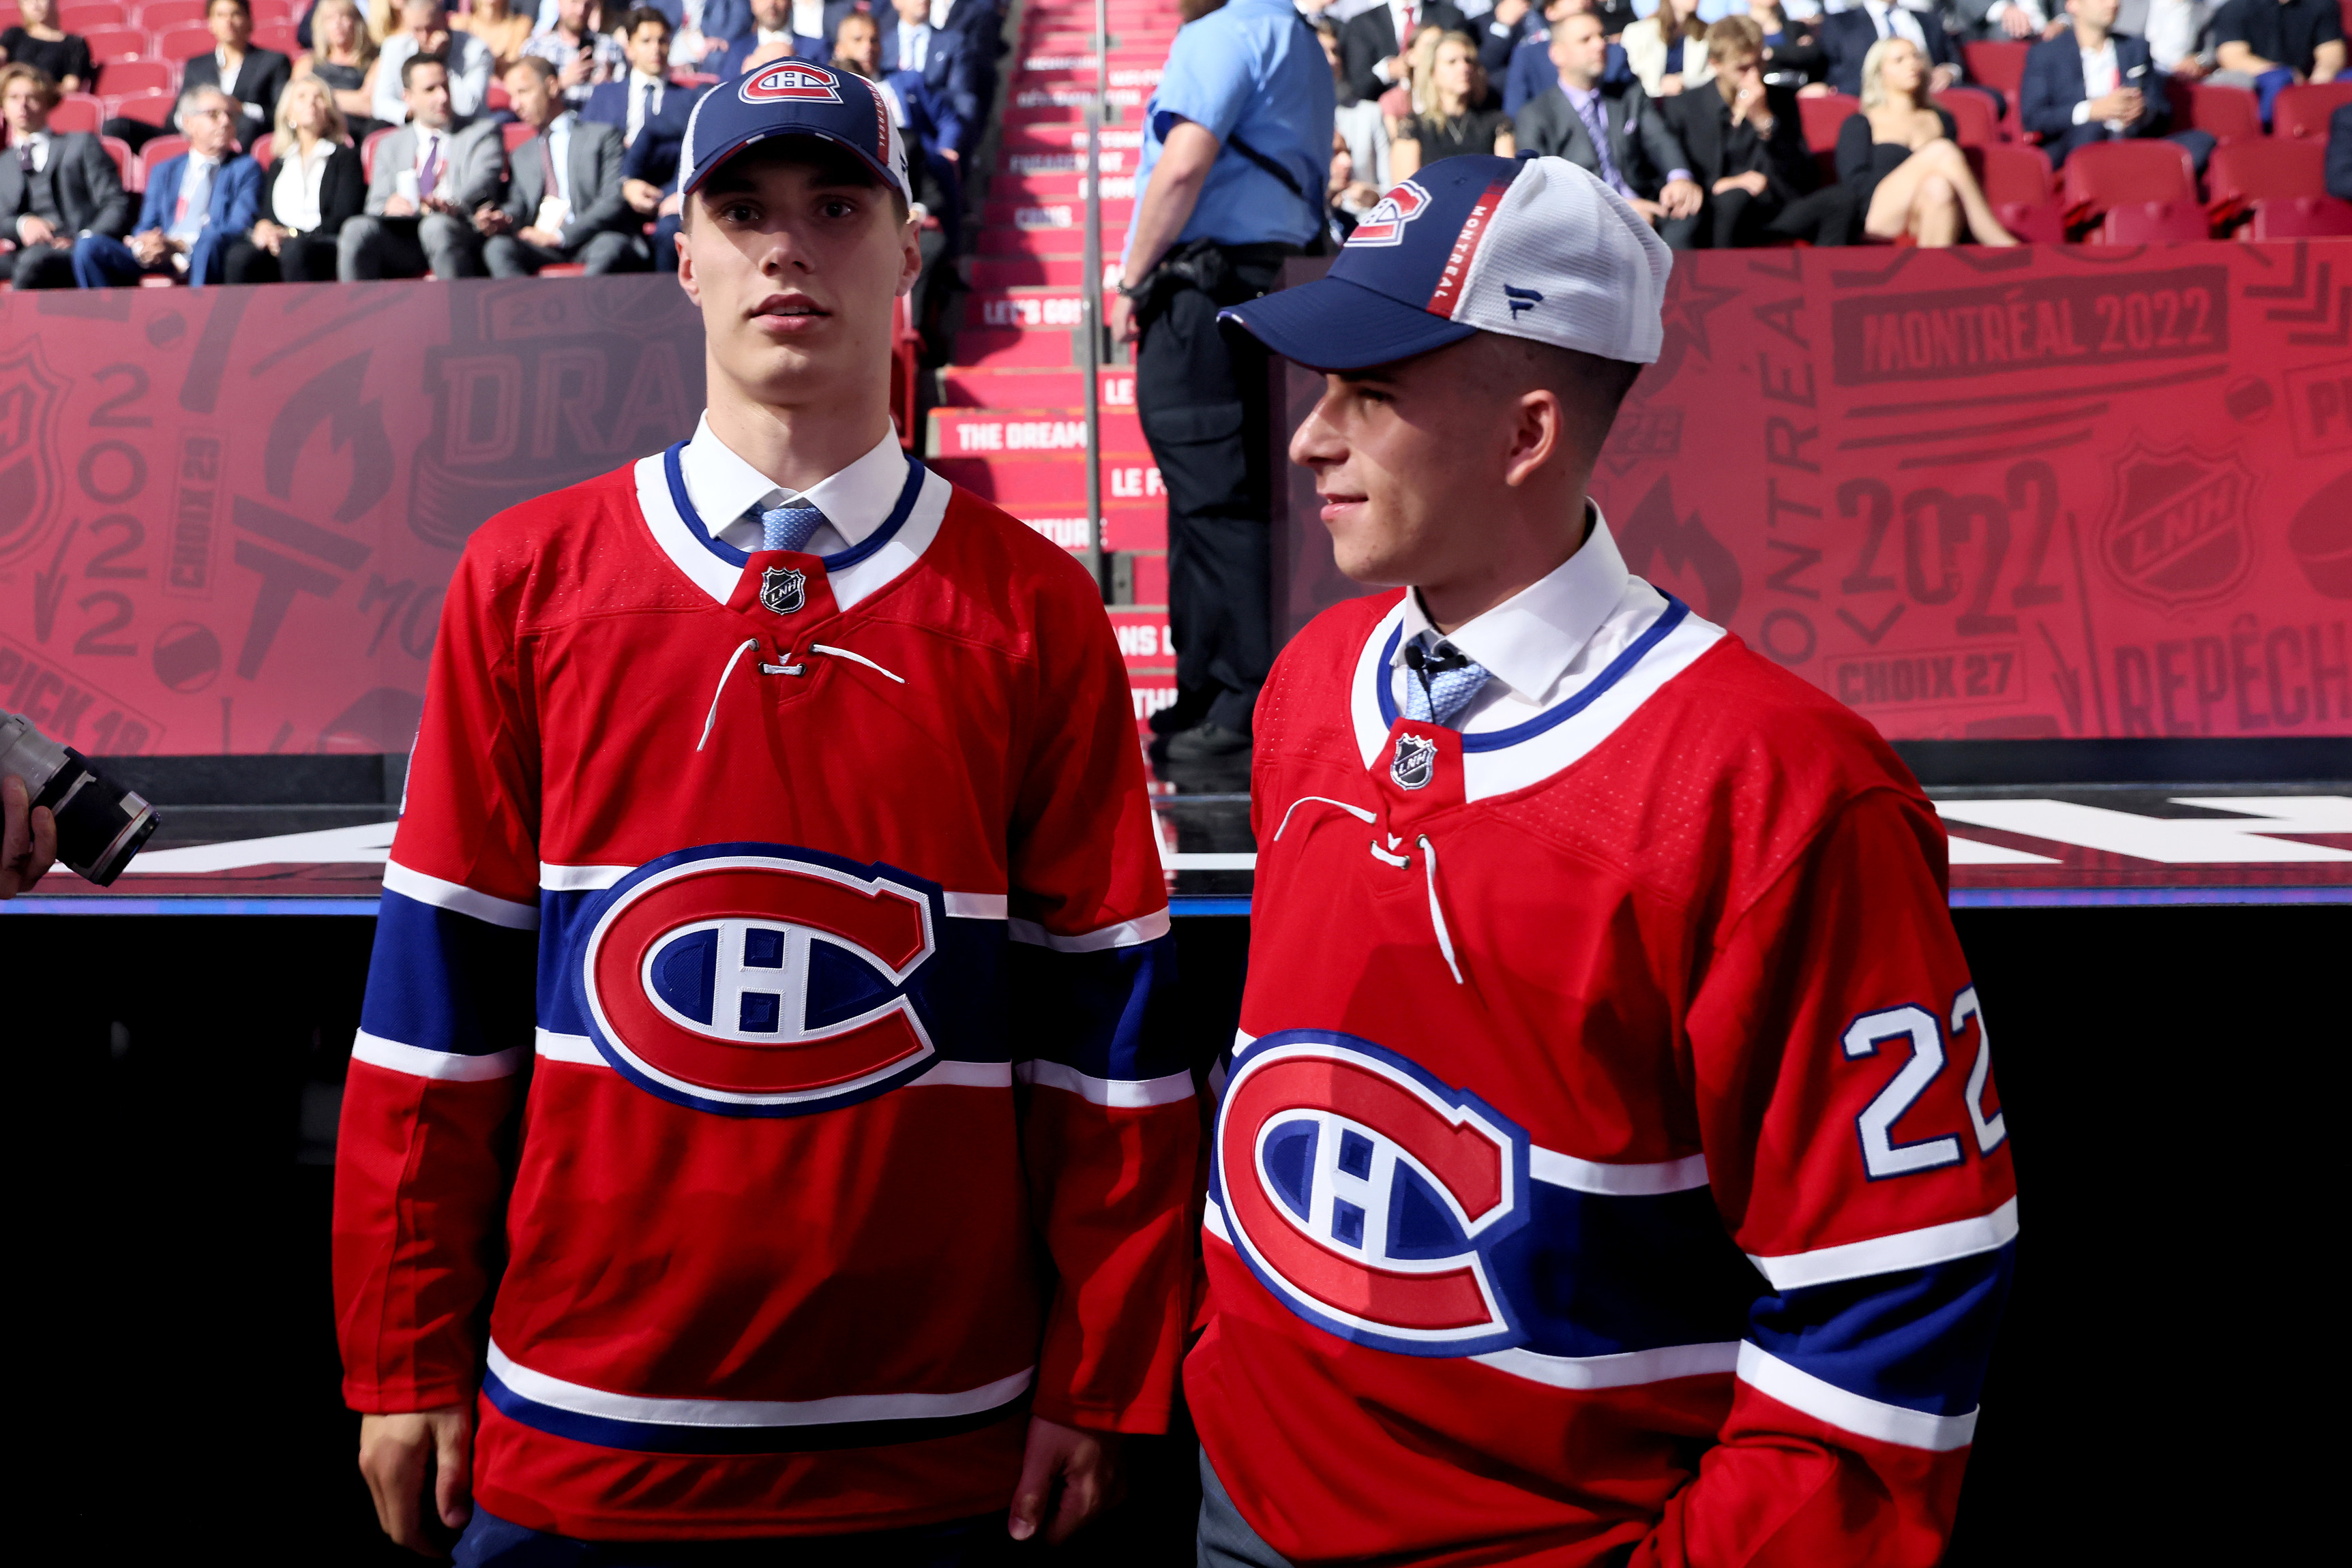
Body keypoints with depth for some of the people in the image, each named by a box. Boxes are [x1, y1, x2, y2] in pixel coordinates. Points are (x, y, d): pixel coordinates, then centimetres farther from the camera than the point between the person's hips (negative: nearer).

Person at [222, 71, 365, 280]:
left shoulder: (345, 156, 14)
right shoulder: (278, 165, 29)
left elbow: (345, 218, 1)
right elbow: (266, 215, 17)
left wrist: (293, 235, -11)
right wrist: (263, 228, -10)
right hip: (278, 245, 3)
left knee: (296, 250, -39)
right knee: (241, 256, -31)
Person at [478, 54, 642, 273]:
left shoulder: (603, 136, 10)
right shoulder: (521, 154, 30)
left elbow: (614, 200, -3)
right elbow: (519, 203, 20)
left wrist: (560, 235, -15)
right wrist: (504, 219, -8)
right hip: (539, 247, 4)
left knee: (609, 247, -39)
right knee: (497, 248, -29)